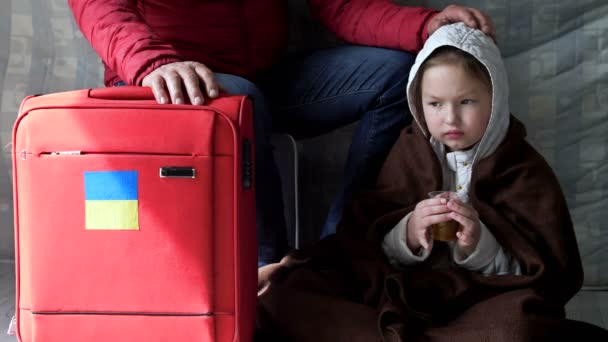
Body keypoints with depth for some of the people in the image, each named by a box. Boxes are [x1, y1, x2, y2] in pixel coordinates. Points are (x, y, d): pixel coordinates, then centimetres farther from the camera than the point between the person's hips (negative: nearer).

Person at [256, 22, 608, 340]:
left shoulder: (525, 170, 0)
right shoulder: (410, 151, 7)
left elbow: (549, 278, -2)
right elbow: (368, 248, 5)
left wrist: (481, 246, -18)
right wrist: (408, 235, -17)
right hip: (401, 293, 3)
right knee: (284, 294, -19)